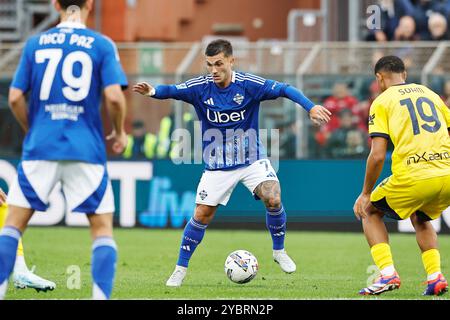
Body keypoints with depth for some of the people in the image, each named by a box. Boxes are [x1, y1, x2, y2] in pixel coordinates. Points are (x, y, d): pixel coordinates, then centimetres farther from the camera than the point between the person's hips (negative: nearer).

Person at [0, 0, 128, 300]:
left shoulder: (35, 44, 6)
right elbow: (114, 97, -10)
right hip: (86, 150, -1)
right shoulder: (102, 45, 0)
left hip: (40, 148, 1)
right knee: (102, 227, 7)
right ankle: (102, 295, -5)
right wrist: (120, 132, 7)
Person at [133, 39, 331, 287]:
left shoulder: (249, 85, -14)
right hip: (217, 167, 1)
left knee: (273, 199, -20)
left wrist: (310, 107, -32)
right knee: (201, 215, -3)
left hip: (252, 160, -1)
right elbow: (172, 90, -24)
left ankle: (279, 251, 4)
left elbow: (284, 90, -17)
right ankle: (180, 269, 12)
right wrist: (153, 91, -46)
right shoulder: (200, 87, -11)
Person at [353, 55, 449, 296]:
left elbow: (377, 155, -4)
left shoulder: (382, 102, 4)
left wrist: (365, 193, 6)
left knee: (369, 212, 21)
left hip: (413, 177, -5)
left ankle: (387, 273, 3)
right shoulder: (430, 94, 20)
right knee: (420, 219, 34)